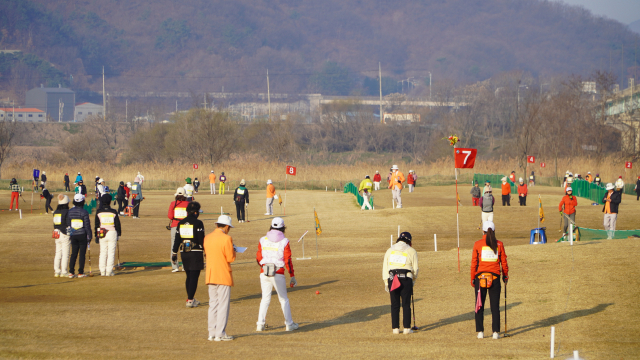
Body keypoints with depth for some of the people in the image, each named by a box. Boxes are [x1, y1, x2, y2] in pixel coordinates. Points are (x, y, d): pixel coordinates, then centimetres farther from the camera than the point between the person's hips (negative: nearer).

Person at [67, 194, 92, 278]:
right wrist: (89, 237, -3)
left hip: (73, 236, 4)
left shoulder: (70, 211, 2)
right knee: (82, 254, 3)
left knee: (73, 254, 9)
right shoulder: (84, 212, -11)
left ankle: (71, 272, 3)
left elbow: (67, 224, 8)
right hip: (82, 235, -4)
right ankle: (80, 272, 2)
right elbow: (87, 226, -10)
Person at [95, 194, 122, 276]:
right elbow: (117, 224, 0)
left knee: (103, 252, 9)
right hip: (112, 233, -2)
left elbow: (97, 225, 4)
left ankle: (102, 271, 7)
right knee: (111, 252, 3)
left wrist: (96, 236, 11)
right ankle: (109, 271, 0)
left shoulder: (99, 212, 0)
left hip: (102, 234, 2)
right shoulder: (113, 212, -4)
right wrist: (119, 234, 10)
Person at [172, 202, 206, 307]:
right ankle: (190, 300, -7)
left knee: (189, 276, 17)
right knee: (194, 277, -2)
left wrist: (174, 254, 14)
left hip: (184, 253, 6)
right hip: (195, 253, -6)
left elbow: (177, 240, 9)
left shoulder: (181, 223, 8)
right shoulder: (198, 223, -9)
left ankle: (191, 298, 23)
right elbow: (202, 240, -11)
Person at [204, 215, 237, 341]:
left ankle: (212, 333, 11)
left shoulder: (207, 238, 7)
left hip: (210, 276, 6)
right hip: (223, 276, -6)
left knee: (213, 304, 11)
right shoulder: (226, 239, -13)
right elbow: (231, 258, -13)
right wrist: (233, 250, 8)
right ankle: (220, 334, -3)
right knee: (223, 305, -2)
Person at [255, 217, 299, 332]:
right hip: (278, 274, -3)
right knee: (283, 299, 10)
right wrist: (292, 276, -2)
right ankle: (289, 324, 13)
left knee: (265, 299, 14)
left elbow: (258, 258, 6)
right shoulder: (284, 242, -7)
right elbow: (288, 261, -8)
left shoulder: (263, 240, 1)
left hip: (264, 273, 3)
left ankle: (260, 324, 10)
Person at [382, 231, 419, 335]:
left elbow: (385, 267, 9)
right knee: (406, 304, 2)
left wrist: (386, 283, 9)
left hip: (392, 279, 2)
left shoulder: (390, 250, 13)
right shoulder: (411, 251, 5)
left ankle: (395, 328, 5)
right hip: (406, 279, -2)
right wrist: (414, 280, 21)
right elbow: (415, 268, 5)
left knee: (394, 305, 6)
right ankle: (407, 328, 1)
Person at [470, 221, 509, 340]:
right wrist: (505, 276, 16)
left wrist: (472, 279, 6)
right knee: (495, 306, 5)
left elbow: (474, 263, -2)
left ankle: (480, 332, 7)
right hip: (495, 277, 1)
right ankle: (496, 332, 2)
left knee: (479, 306, 7)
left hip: (480, 277, -1)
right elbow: (504, 262, 4)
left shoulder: (478, 244, -3)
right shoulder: (499, 244, 1)